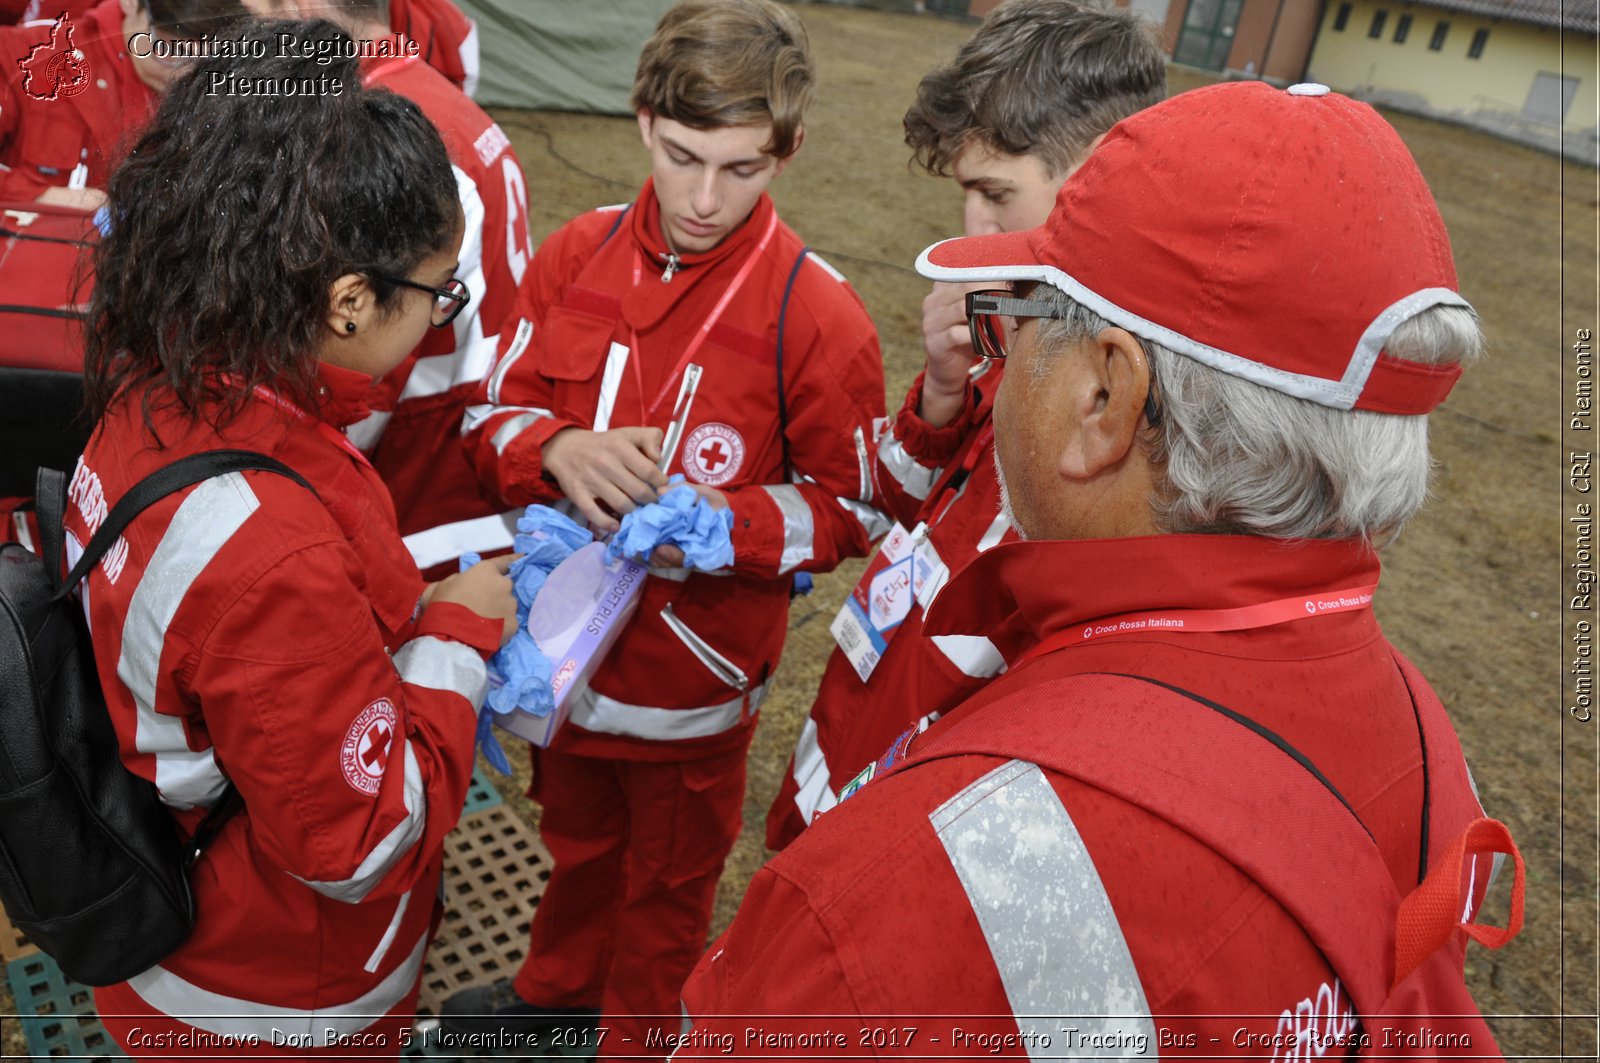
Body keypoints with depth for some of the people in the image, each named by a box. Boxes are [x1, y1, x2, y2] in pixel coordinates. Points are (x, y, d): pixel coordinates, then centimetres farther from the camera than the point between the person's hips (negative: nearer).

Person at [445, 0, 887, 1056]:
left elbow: (849, 506, -10)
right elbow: (496, 415, -1)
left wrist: (730, 521, -28)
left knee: (667, 884, 20)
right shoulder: (577, 255, -7)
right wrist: (559, 451, -24)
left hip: (696, 672, -4)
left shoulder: (819, 316, -19)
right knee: (578, 841, 30)